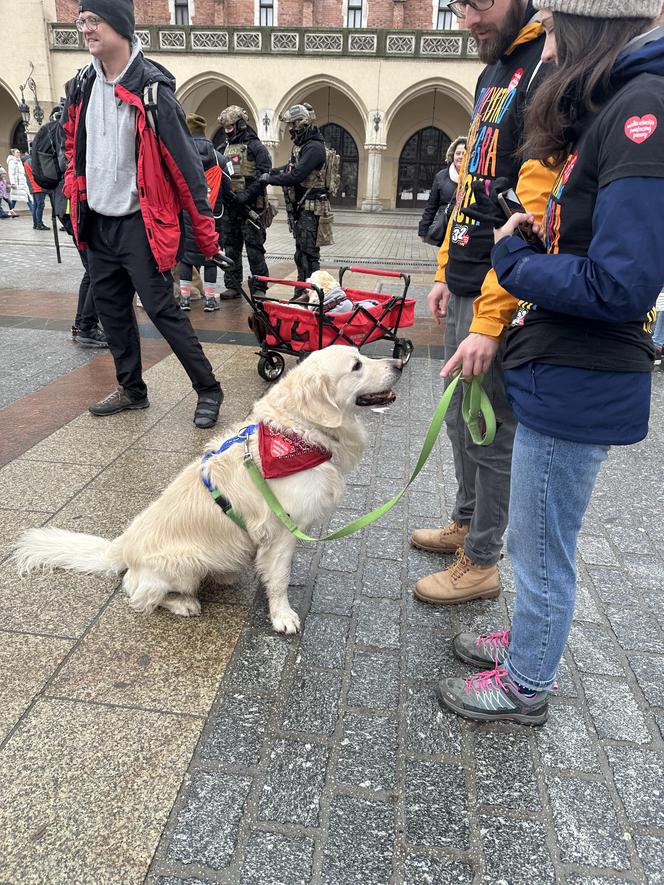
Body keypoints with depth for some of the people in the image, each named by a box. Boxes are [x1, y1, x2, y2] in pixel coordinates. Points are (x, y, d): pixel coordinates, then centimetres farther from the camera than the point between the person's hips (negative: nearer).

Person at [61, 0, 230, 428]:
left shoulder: (151, 88, -12)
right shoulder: (83, 87, 9)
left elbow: (184, 163, -15)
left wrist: (207, 234, -17)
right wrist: (75, 190, 17)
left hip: (139, 224, -7)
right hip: (97, 223, 8)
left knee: (162, 310, -9)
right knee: (112, 310, 12)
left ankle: (209, 390, 3)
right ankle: (132, 389, 26)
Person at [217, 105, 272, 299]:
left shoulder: (255, 146, -3)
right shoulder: (227, 148, 18)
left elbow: (264, 174, -13)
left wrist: (246, 195, -20)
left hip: (250, 206, -7)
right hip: (229, 206, 7)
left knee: (254, 248, -5)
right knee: (230, 248, 9)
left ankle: (260, 287, 2)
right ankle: (232, 286, 16)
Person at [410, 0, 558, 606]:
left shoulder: (549, 68, -14)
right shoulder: (494, 72, 16)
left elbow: (535, 212, -23)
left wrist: (489, 323, -25)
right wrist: (447, 273, 16)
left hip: (501, 297, -9)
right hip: (465, 287, 9)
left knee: (491, 431, 2)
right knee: (461, 418, 18)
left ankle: (481, 564, 20)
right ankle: (466, 525, 37)